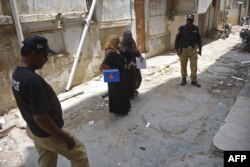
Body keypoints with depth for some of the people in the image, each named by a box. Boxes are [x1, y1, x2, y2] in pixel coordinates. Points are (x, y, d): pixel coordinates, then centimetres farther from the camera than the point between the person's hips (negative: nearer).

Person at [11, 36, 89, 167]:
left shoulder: (17, 74, -1)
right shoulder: (32, 80, -33)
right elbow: (41, 118, -32)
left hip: (34, 130, 9)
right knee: (79, 153, 13)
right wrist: (65, 137, -21)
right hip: (47, 134, -9)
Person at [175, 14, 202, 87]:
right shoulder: (182, 28, -7)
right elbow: (177, 39, -4)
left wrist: (200, 49, 10)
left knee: (194, 66, 3)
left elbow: (198, 39, 11)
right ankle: (184, 79, 24)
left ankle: (194, 81, 14)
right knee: (183, 65, 8)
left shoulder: (196, 28, 2)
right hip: (183, 49, -2)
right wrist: (177, 49, -8)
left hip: (193, 50, 2)